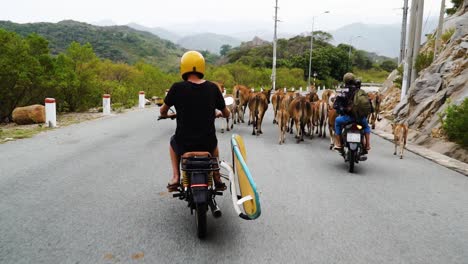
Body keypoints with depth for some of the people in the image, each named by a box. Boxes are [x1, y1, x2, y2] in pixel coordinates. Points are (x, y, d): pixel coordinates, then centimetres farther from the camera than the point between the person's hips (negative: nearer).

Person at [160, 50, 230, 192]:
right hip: (207, 143, 2)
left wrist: (167, 115, 28)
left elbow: (162, 111, 5)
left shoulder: (177, 88, -10)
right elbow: (226, 113, 7)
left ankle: (175, 178, 24)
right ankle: (217, 179, 33)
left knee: (173, 142, 35)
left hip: (184, 144, -1)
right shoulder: (212, 88, -5)